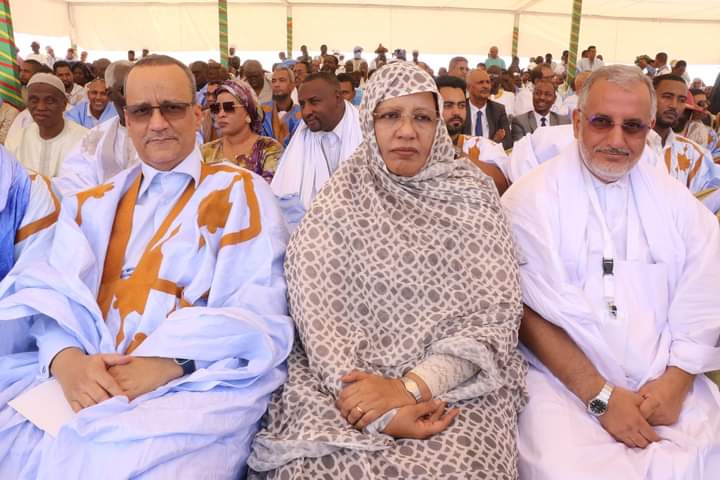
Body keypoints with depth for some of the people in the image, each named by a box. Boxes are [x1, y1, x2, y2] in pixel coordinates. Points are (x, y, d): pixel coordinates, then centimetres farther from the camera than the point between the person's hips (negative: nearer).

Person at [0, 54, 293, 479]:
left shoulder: (240, 192, 3)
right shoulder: (94, 204, 17)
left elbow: (258, 313, -7)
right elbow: (56, 294, 6)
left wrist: (166, 364, -20)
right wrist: (67, 359, -15)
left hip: (196, 388, -4)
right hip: (86, 382, 4)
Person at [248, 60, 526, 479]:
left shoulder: (472, 195, 2)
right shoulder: (339, 202, 1)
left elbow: (495, 315, -4)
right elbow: (318, 315, -6)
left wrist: (411, 387, -17)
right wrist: (380, 409, -19)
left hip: (458, 385, 0)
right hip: (349, 383, 0)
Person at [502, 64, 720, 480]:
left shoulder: (675, 200, 9)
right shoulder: (531, 197, -5)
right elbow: (532, 310, -10)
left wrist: (677, 379, -8)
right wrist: (600, 395, -13)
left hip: (667, 382, 4)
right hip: (563, 382, -3)